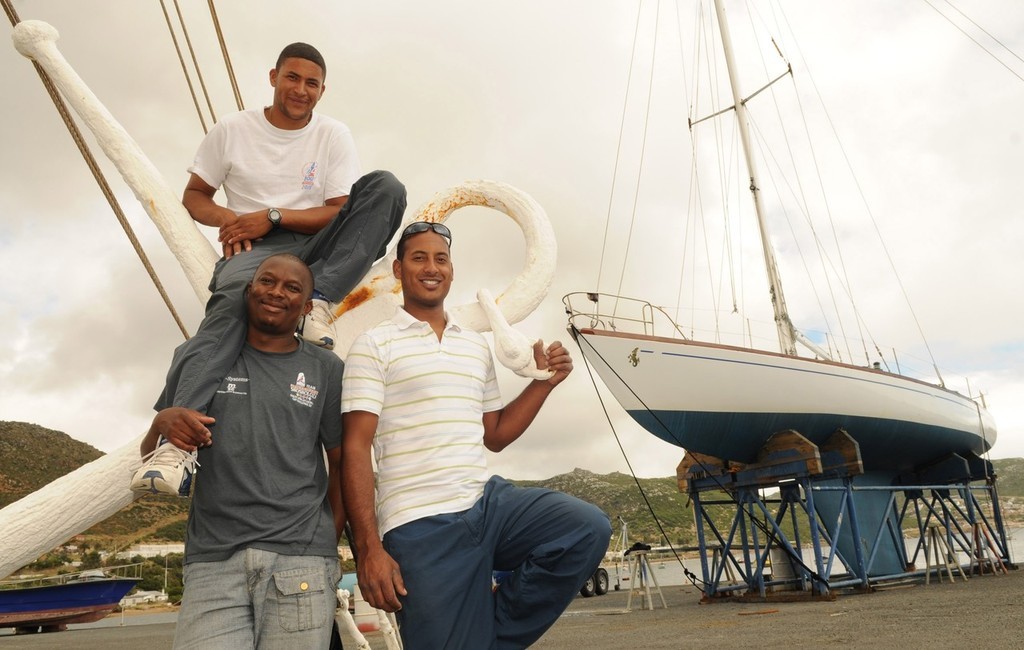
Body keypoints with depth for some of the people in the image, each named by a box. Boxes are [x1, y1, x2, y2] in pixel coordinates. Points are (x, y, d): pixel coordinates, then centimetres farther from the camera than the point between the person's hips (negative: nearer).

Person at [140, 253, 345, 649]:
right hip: (212, 562, 1)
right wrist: (162, 423, -8)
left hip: (300, 562, 0)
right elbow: (150, 457, 14)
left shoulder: (326, 370, 7)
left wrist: (328, 546, 3)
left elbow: (341, 464, 10)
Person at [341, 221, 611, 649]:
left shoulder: (477, 347, 15)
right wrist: (369, 548, -13)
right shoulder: (374, 346, -2)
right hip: (421, 526, -5)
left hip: (490, 500, 5)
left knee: (588, 528, -13)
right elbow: (355, 450, -7)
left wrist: (545, 381, 7)